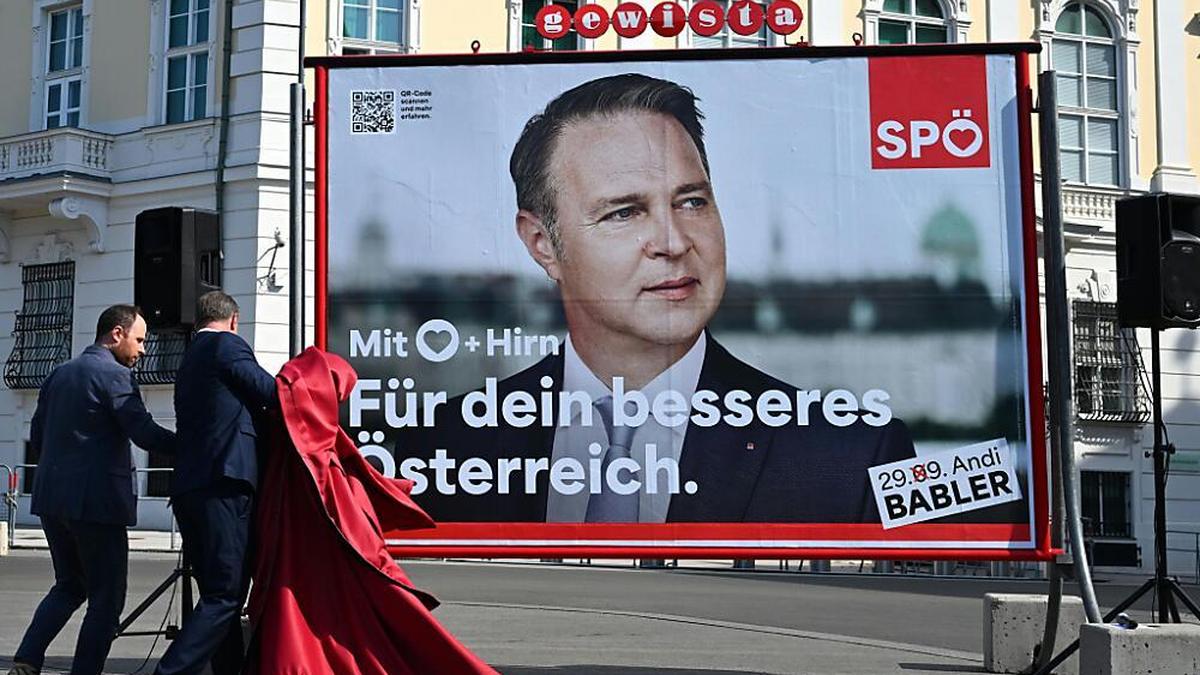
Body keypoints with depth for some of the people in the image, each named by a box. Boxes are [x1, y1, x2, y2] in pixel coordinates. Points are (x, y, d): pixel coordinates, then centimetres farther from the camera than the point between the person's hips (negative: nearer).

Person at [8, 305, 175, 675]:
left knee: (69, 586, 20)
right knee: (107, 598, 2)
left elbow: (36, 436, 17)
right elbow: (145, 433, -18)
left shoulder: (59, 374, 14)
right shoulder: (114, 375, -10)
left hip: (52, 496, 8)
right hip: (96, 501, -8)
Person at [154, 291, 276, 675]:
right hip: (224, 486, -9)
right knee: (225, 595, -9)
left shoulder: (189, 361, 24)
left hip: (187, 488, 9)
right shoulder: (228, 345, -1)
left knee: (220, 593, 12)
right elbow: (274, 396, -3)